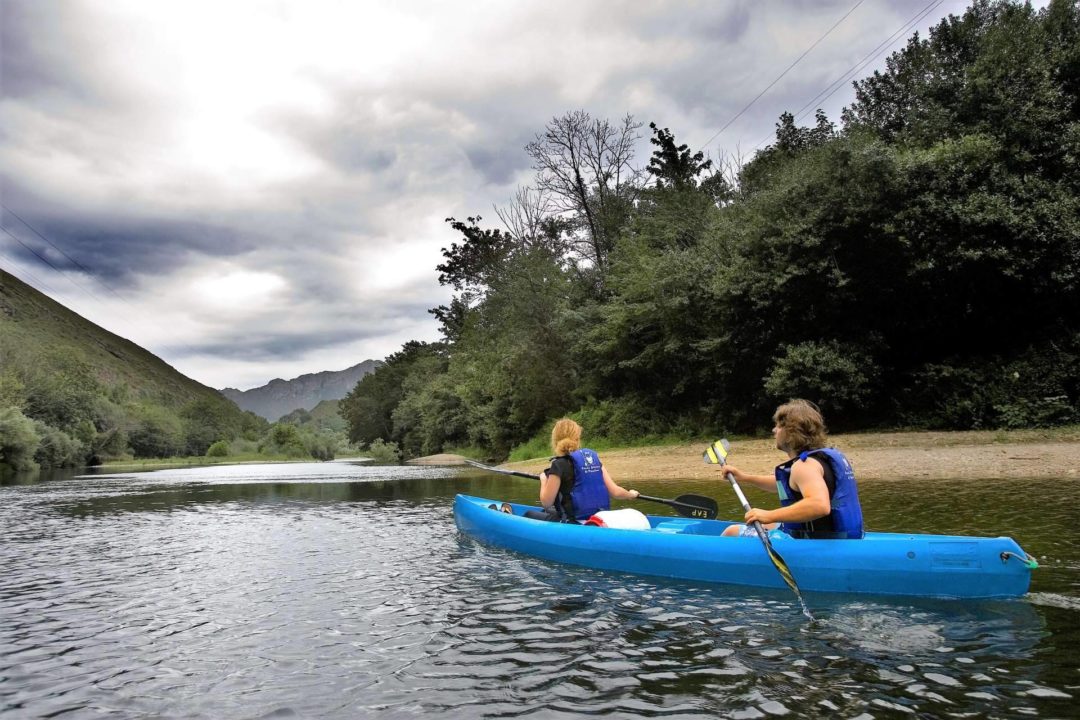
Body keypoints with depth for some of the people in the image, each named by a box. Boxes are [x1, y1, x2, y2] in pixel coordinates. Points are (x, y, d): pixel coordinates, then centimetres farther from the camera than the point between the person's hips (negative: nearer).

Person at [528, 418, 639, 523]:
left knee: (529, 515, 10)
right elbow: (615, 492, 1)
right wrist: (631, 495, 22)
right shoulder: (594, 458, 5)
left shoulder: (559, 464, -12)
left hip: (575, 524, -7)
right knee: (546, 512, 29)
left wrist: (543, 480, 7)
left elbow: (546, 503, -10)